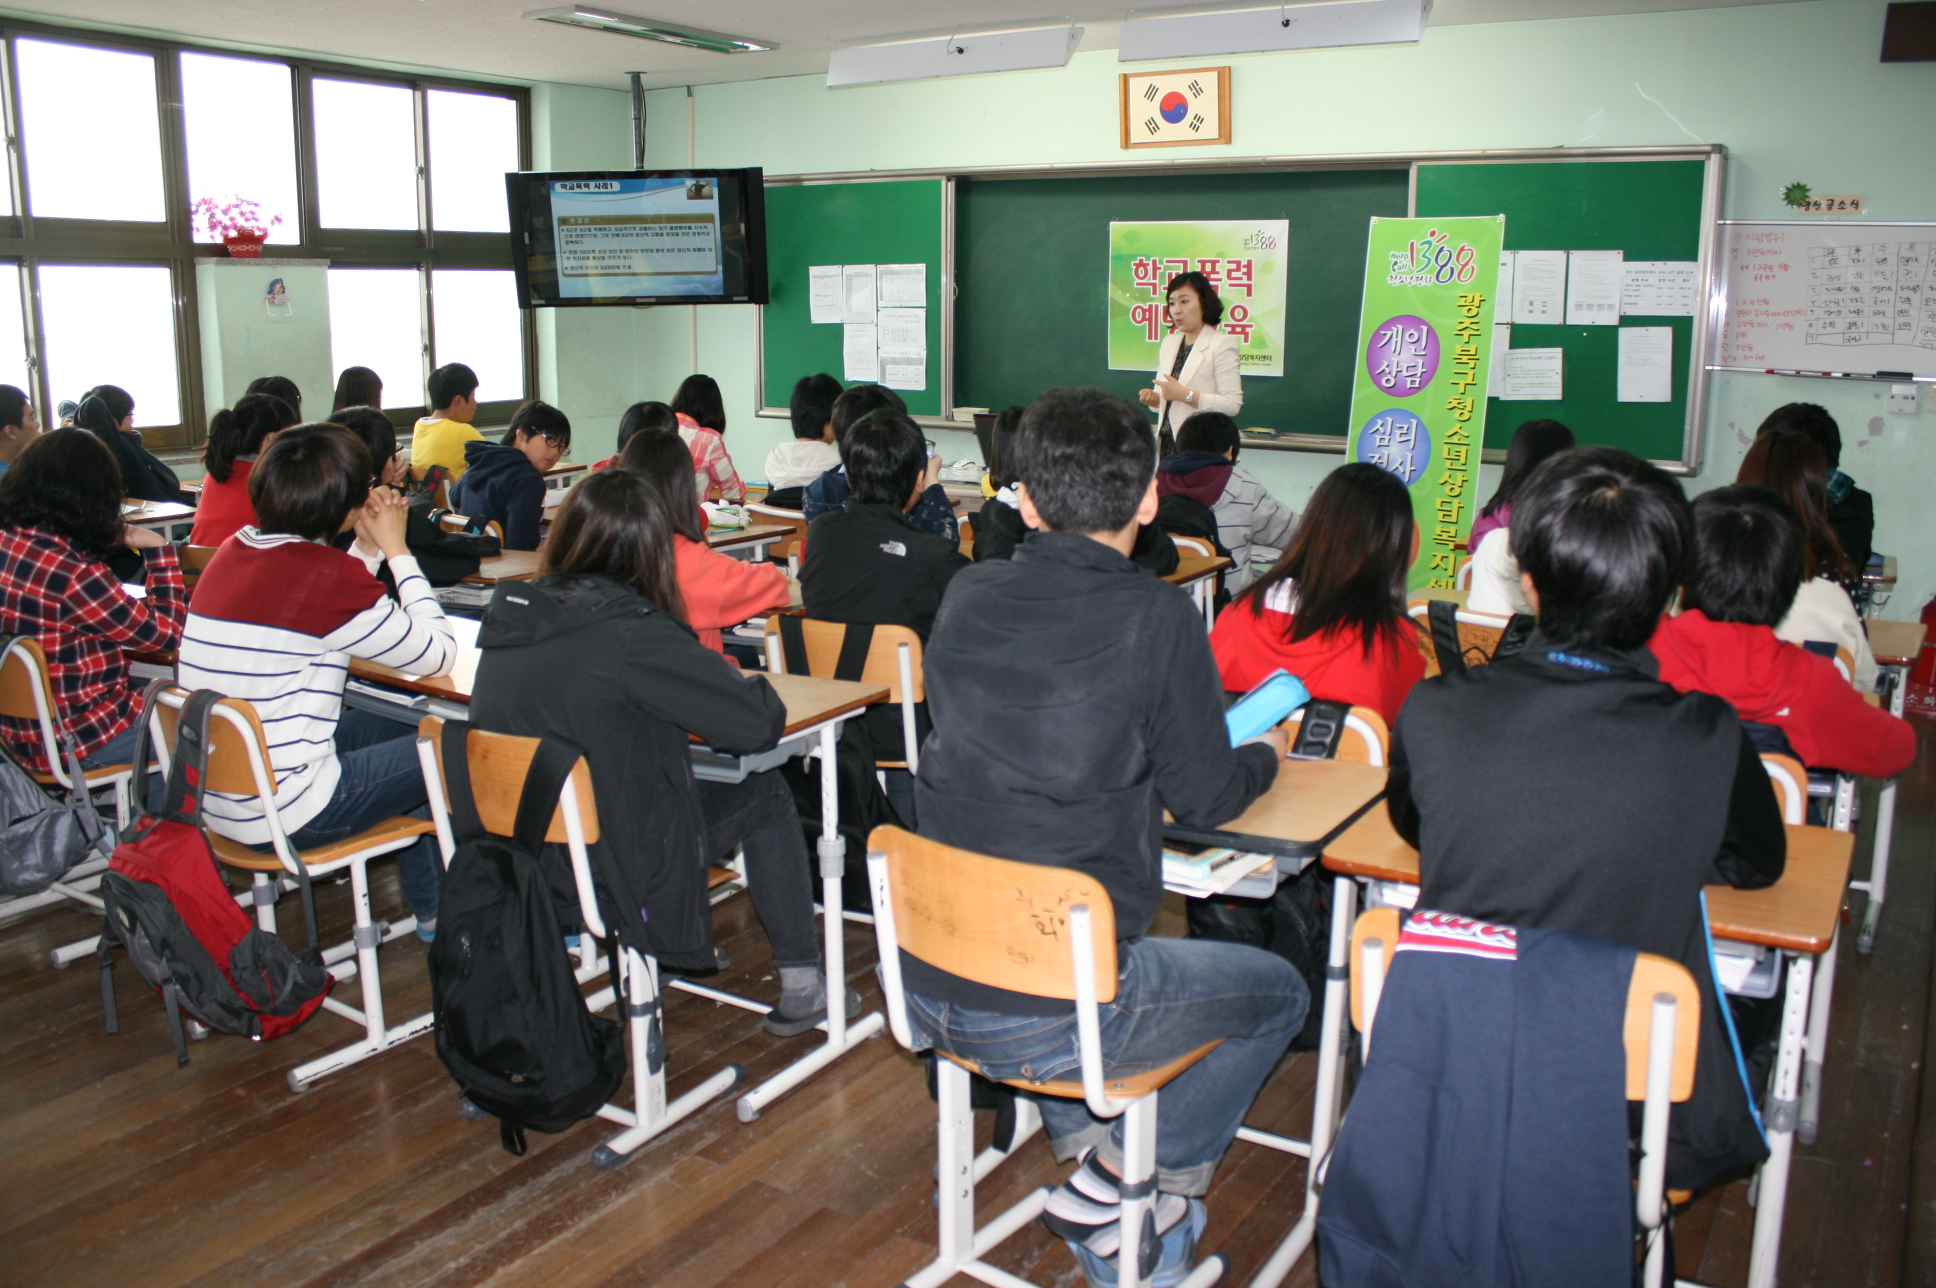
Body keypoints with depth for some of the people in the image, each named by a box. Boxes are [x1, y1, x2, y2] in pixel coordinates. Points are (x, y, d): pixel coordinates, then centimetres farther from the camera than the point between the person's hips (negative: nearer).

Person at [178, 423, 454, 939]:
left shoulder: (233, 551, 5)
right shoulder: (327, 573, -19)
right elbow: (438, 654, -10)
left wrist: (371, 545, 12)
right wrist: (396, 550, -2)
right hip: (282, 815, -9)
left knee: (398, 728, 24)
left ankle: (430, 907, 34)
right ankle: (437, 909, 27)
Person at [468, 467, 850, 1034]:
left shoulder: (508, 613, -3)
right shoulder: (633, 635, -24)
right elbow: (762, 719, -23)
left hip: (515, 865, 7)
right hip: (611, 876, -7)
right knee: (765, 795, 11)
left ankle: (684, 945, 39)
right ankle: (800, 990, 19)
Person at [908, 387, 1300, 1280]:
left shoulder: (967, 596, 1)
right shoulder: (1156, 617, -13)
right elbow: (1204, 795, -3)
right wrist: (1267, 755, 20)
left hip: (927, 988, 6)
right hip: (1053, 1018, -5)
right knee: (1278, 993, 20)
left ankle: (1088, 1142, 29)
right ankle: (1119, 1194, 20)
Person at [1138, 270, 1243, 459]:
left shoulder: (1222, 344, -4)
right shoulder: (1169, 342, 16)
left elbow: (1233, 404, -12)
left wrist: (1186, 395, -17)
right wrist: (1154, 399, 1)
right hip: (1166, 443, 5)